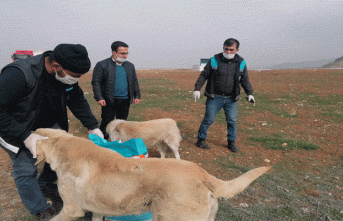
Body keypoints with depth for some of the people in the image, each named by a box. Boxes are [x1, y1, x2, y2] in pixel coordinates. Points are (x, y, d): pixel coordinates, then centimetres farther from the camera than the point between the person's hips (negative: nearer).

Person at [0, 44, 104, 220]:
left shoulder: (67, 75, -15)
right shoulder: (18, 75, -37)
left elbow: (77, 101, -3)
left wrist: (93, 126, -10)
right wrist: (25, 136, -32)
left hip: (47, 123, 6)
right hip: (15, 128, -6)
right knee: (25, 169, -3)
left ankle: (45, 185, 38)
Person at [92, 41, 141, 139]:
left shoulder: (130, 66, 13)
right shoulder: (102, 65, -3)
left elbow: (135, 82, 18)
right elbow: (96, 82, -5)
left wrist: (137, 96, 11)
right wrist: (99, 98, -14)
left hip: (125, 101, 4)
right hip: (109, 100, -4)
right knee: (106, 123, 2)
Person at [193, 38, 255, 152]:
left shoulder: (241, 62, 4)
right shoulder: (214, 60, -5)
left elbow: (245, 80, 13)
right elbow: (204, 75, 0)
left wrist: (250, 93, 4)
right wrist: (197, 89, -10)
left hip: (232, 99, 3)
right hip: (215, 97, -2)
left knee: (232, 121, 4)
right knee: (208, 119, 0)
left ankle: (231, 142, 24)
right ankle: (201, 140, 18)